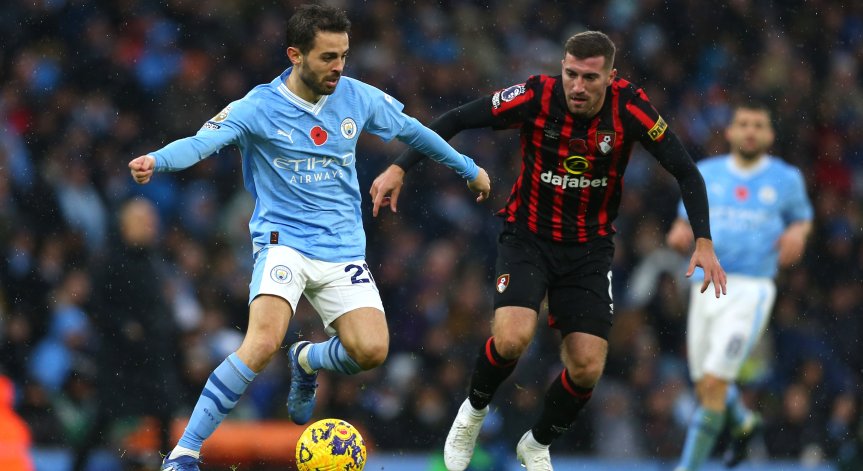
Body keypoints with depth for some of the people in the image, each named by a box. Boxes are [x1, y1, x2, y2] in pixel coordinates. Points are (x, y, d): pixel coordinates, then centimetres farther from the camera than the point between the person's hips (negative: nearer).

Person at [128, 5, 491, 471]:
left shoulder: (357, 98, 2)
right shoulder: (259, 107, -10)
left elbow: (411, 130, 19)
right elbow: (202, 142, -23)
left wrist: (469, 169, 29)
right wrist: (156, 160, -44)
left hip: (343, 250, 4)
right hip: (284, 243, -4)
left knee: (371, 350, -16)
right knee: (264, 342, -29)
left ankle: (308, 362, 21)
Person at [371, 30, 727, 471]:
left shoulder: (629, 106, -17)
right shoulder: (537, 96, -20)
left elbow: (685, 172, -10)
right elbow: (455, 120, -12)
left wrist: (703, 242, -19)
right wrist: (399, 168, -20)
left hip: (589, 249, 2)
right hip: (527, 237, -2)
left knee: (587, 367, -5)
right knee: (512, 337, -26)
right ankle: (474, 409, 7)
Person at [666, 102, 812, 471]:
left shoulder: (786, 179, 4)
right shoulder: (705, 173, 8)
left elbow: (803, 217, 19)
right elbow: (687, 219, 17)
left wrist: (797, 233, -5)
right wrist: (680, 233, -7)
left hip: (751, 291, -4)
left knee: (714, 383, -15)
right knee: (704, 386, 9)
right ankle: (744, 423, 41)